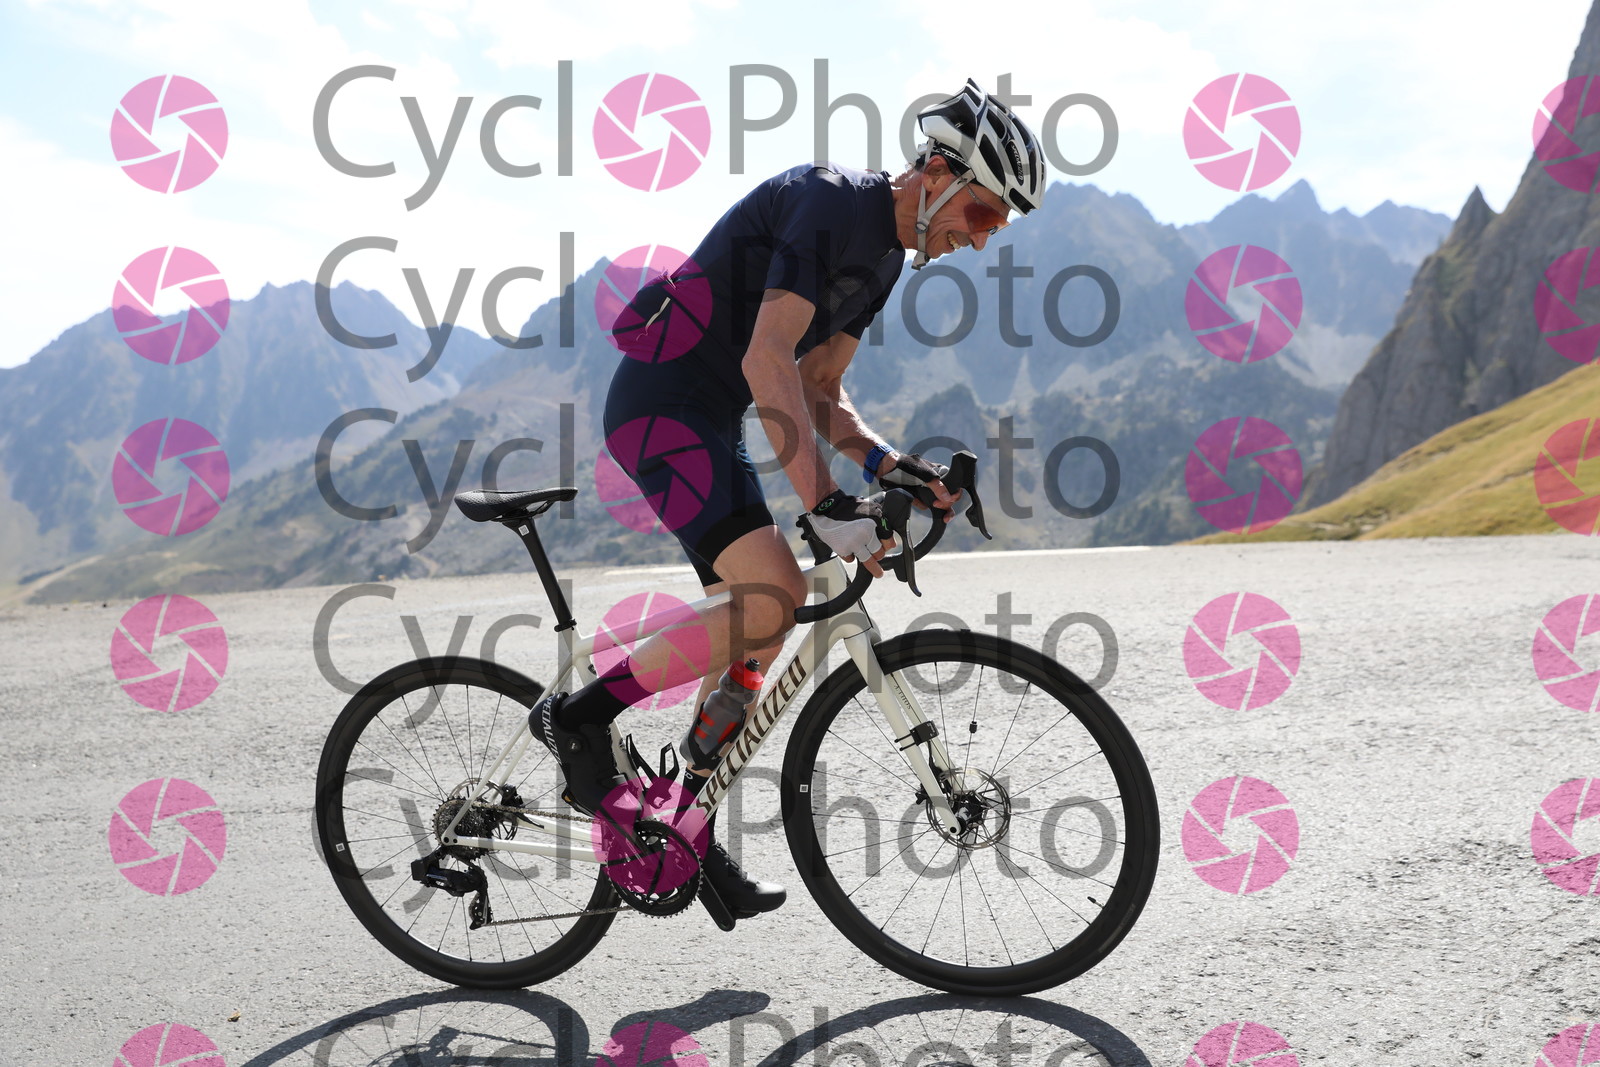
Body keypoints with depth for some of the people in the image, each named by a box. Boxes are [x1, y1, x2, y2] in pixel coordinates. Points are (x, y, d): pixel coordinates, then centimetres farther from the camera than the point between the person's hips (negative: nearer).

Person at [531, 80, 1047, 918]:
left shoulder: (884, 255, 13)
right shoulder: (831, 203, -16)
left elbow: (818, 391, 13)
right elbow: (766, 359, -27)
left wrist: (886, 464, -4)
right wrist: (823, 502, -33)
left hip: (712, 420, 10)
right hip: (661, 403, -10)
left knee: (748, 633, 8)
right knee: (775, 597, -23)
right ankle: (581, 715, -6)